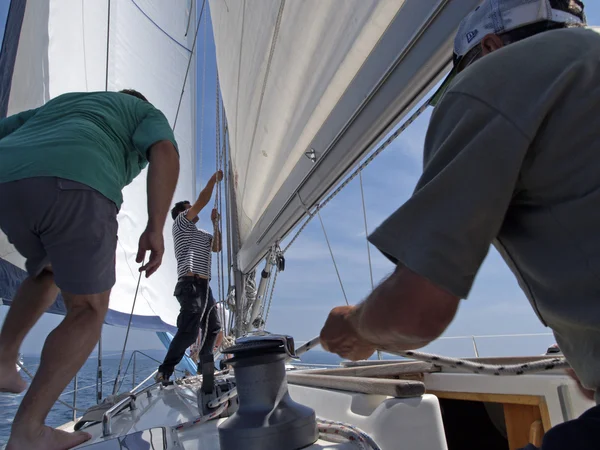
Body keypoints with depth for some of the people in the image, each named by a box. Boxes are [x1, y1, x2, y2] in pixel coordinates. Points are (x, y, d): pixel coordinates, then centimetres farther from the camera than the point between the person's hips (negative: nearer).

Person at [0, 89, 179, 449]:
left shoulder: (58, 108, 42)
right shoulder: (149, 118, 26)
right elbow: (166, 154, 1)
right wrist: (156, 229, -8)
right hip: (75, 189, -6)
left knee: (54, 269, 33)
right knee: (89, 312, 6)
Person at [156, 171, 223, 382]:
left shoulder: (202, 234, 28)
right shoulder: (180, 224, 5)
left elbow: (217, 247, 19)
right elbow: (202, 201, -4)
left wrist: (215, 222, 16)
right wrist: (213, 179, 4)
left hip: (204, 286, 9)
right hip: (190, 284, -9)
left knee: (212, 328, 12)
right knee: (189, 330, -19)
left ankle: (205, 368, 19)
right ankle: (164, 372, -15)